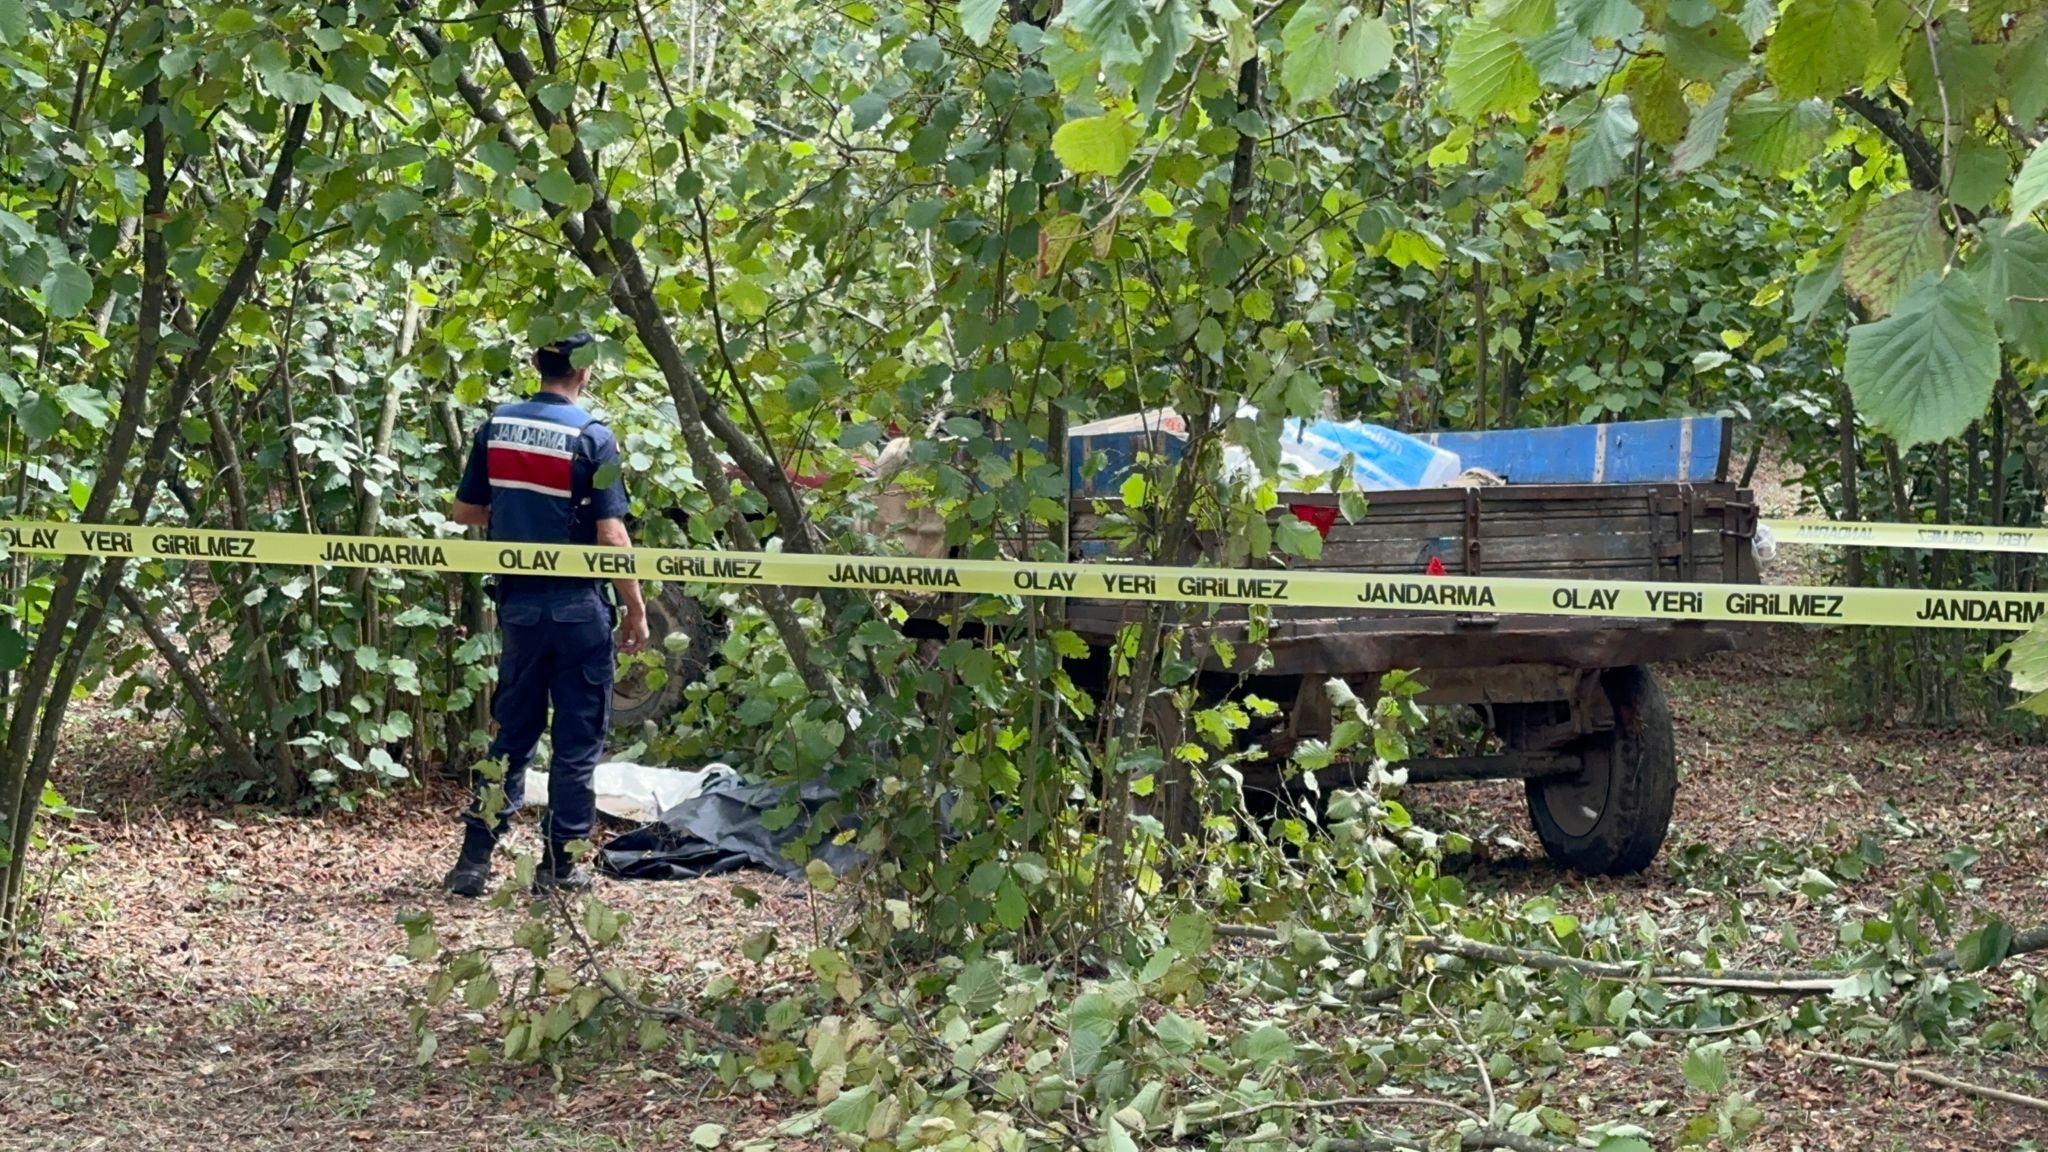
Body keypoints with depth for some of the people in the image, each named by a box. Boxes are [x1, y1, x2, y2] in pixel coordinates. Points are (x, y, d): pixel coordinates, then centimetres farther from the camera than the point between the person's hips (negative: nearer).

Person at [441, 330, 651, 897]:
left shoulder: (497, 426, 2)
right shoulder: (592, 437, -11)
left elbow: (465, 511, 9)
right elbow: (611, 535, -14)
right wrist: (635, 609, -6)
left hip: (518, 602, 4)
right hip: (579, 606, -4)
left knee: (511, 732, 12)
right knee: (578, 738, 7)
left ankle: (475, 858, 7)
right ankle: (557, 862, 10)